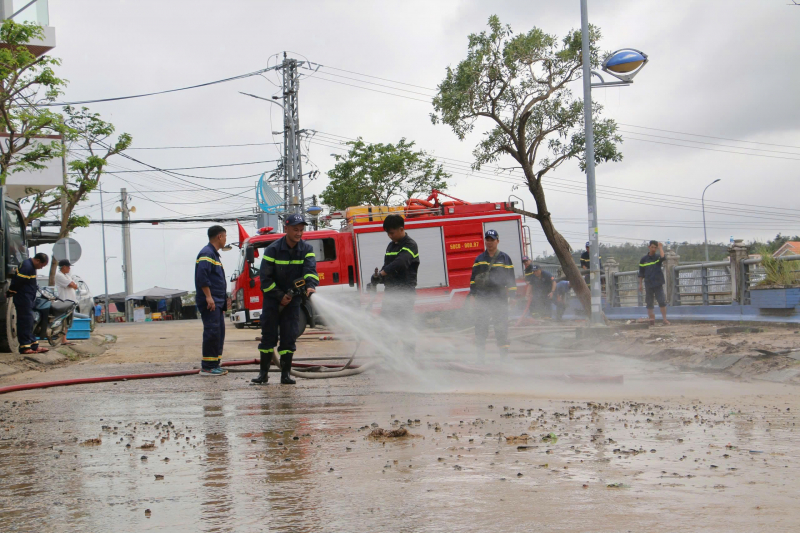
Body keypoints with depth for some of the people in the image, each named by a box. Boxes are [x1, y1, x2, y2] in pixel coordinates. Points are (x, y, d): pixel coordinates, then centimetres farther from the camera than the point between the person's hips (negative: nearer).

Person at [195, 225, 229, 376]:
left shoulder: (214, 254, 22)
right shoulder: (207, 253, -11)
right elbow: (202, 276, -22)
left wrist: (224, 299, 25)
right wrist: (208, 297, -24)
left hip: (217, 302, 10)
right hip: (210, 302, -10)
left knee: (219, 333, 10)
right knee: (212, 332, -11)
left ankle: (215, 365, 15)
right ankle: (207, 367, -9)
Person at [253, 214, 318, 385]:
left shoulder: (306, 249, -3)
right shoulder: (273, 249, -11)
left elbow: (310, 269, -19)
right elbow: (265, 278, -11)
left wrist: (310, 285, -38)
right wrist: (280, 296, -15)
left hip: (294, 297, 2)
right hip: (272, 297, -2)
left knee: (289, 337, 0)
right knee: (269, 336, 1)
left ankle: (286, 374, 4)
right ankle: (264, 372, 9)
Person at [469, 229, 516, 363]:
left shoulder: (504, 258, 6)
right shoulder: (479, 259, 12)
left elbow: (510, 278, 6)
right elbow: (473, 278, 15)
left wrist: (512, 294, -1)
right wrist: (472, 294, 7)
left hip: (499, 298, -2)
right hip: (482, 298, 2)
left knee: (501, 327, -1)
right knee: (480, 327, -1)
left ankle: (504, 355, 6)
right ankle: (480, 356, 4)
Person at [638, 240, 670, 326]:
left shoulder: (657, 257, 4)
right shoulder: (643, 260, 7)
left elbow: (662, 257, -23)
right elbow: (641, 273, 11)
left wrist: (660, 247, -13)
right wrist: (640, 284, 8)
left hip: (658, 284, -2)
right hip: (648, 285, 2)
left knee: (662, 301, -7)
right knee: (649, 303, 4)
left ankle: (664, 319, 0)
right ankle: (652, 320, 10)